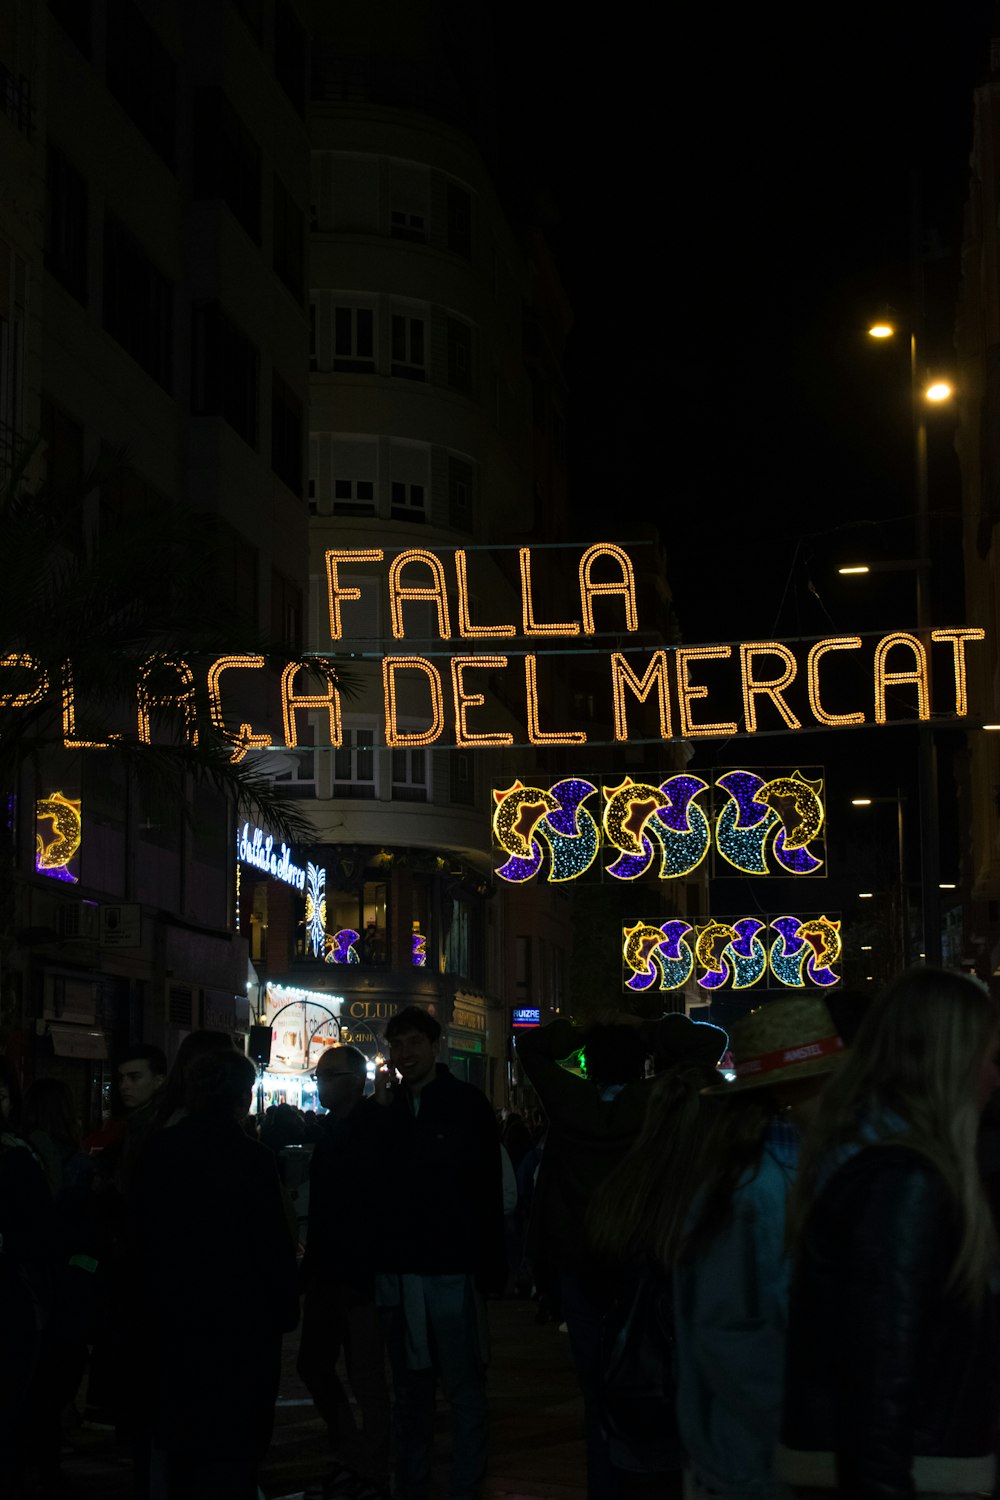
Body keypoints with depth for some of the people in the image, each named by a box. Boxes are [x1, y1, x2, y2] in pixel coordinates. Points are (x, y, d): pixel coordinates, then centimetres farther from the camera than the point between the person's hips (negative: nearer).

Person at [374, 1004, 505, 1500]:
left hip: (452, 1272, -5)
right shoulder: (387, 1110, 11)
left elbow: (488, 1192, -8)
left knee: (464, 1388, -2)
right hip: (397, 1269, 5)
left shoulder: (467, 1105, -4)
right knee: (409, 1390, 13)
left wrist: (490, 1269, -12)